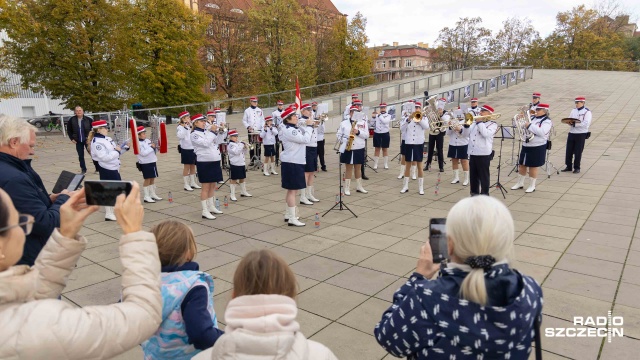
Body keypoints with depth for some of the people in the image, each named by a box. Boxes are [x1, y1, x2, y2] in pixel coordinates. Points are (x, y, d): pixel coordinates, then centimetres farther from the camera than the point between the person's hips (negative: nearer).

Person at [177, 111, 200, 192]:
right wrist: (185, 127, -31)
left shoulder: (191, 126, 12)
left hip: (193, 148, 7)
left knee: (193, 166, 13)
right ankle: (186, 185, 5)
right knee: (186, 167, -1)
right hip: (186, 149, -7)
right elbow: (180, 136, -26)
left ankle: (193, 183, 23)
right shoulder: (180, 127, -9)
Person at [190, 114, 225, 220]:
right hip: (204, 163, -8)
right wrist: (212, 131, -17)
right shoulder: (194, 134, -8)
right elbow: (206, 143, -22)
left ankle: (211, 207, 27)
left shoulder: (207, 132, 14)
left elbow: (217, 141, 12)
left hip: (215, 161, 8)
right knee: (206, 187, -4)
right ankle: (205, 211, 0)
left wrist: (221, 131, 1)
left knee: (213, 185, 15)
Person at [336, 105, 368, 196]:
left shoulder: (363, 122, 4)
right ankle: (347, 188, 9)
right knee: (348, 168, 3)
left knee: (358, 168, 11)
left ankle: (359, 187, 22)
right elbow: (338, 134, 3)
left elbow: (367, 135, -2)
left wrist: (358, 132, -18)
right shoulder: (344, 123, 3)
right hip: (347, 148, -1)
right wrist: (343, 142, -12)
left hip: (359, 149, 1)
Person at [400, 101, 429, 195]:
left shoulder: (424, 118, 5)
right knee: (408, 165, 8)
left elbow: (427, 127, -13)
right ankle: (405, 186, 16)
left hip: (419, 143, -1)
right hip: (408, 143, 1)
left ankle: (421, 187, 10)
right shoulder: (408, 117, 7)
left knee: (419, 165, 3)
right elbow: (401, 129, -5)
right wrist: (408, 120, -18)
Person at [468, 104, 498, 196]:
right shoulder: (475, 123, 16)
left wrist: (480, 122, -13)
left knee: (484, 176, 1)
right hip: (472, 153, 5)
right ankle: (474, 193, 22)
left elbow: (486, 134, -19)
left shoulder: (492, 124, 0)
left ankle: (484, 195, 10)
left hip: (484, 154, -5)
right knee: (473, 175, 11)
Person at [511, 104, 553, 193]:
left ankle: (532, 186, 15)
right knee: (522, 164, 11)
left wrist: (529, 125, -25)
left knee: (533, 166, 1)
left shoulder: (547, 121, -8)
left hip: (537, 147, -7)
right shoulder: (532, 118, 13)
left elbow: (542, 132, -25)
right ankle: (520, 183, 25)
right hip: (526, 145, 7)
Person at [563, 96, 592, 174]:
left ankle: (577, 168, 11)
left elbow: (586, 124, -17)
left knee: (578, 152, 1)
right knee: (569, 151, 5)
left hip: (581, 134, -5)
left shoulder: (587, 112, -6)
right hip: (571, 133, 5)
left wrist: (574, 123, -24)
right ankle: (569, 166, 16)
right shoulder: (573, 110, 12)